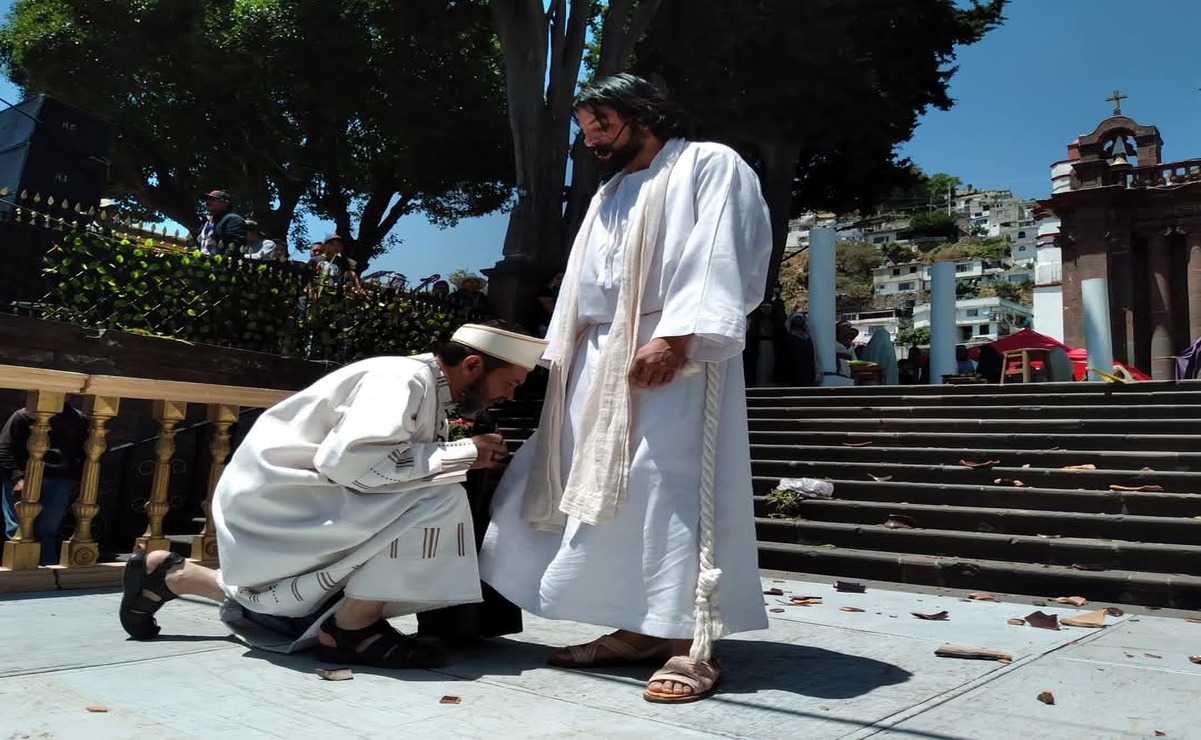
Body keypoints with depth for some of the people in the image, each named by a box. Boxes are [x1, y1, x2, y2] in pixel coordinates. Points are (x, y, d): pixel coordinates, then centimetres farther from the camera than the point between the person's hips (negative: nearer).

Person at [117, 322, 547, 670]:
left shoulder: (431, 395, 6)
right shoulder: (406, 379, -21)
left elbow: (400, 468, 4)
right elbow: (351, 461, -35)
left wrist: (470, 461, -2)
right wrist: (460, 455, -26)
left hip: (289, 502, 10)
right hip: (281, 494, -10)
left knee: (307, 615, 29)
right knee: (437, 503, -24)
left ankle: (168, 575, 34)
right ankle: (353, 630, -11)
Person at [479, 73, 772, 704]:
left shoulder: (710, 165, 5)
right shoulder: (609, 196, 28)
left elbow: (720, 260, -10)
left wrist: (676, 336, -22)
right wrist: (564, 357, 13)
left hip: (675, 357, -8)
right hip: (602, 361, 8)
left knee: (673, 488, -14)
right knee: (608, 490, 2)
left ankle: (692, 643, -10)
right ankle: (639, 628, 8)